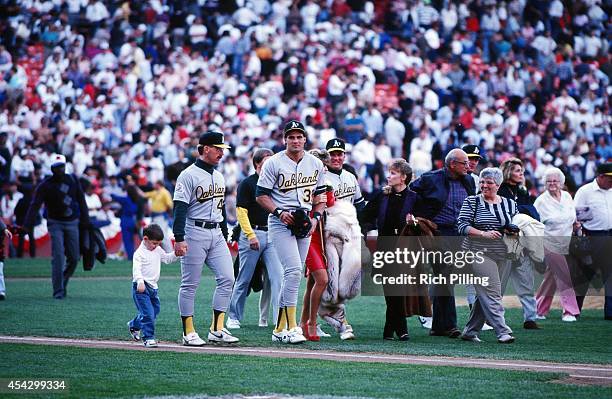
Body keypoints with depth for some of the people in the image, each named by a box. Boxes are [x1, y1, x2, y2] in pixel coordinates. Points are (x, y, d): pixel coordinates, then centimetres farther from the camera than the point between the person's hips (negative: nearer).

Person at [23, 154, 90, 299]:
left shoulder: (73, 180, 2)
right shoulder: (45, 185, -9)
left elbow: (81, 201, 10)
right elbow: (35, 206, -15)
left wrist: (85, 221, 10)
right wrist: (27, 226, -24)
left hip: (72, 223, 4)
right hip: (55, 223, -4)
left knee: (74, 258, 3)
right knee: (58, 257, -13)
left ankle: (63, 283, 24)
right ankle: (58, 291, -9)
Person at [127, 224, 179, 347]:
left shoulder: (158, 251, 10)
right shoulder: (139, 253, -13)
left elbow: (167, 258, 22)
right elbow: (136, 269, -23)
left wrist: (176, 254, 3)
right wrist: (140, 282, -38)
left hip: (153, 287, 8)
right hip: (142, 287, -8)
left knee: (155, 310, 19)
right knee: (148, 313, -13)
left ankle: (134, 325, 40)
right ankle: (148, 337, -6)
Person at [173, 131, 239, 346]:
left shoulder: (219, 177, 17)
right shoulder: (188, 175, -8)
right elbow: (180, 208, -14)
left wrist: (225, 236, 22)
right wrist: (179, 238, -22)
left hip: (216, 234, 7)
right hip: (195, 233, -7)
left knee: (227, 278, -2)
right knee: (190, 284, -2)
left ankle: (217, 329, 3)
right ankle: (188, 332, 3)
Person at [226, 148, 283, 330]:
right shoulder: (247, 183, -4)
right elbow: (241, 211, -9)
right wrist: (251, 236, -17)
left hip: (272, 235, 5)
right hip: (252, 233, -5)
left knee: (278, 276, -7)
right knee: (244, 279, 3)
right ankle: (234, 317, 16)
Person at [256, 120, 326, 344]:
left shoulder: (316, 164, 10)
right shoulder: (274, 163, -4)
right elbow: (261, 195, -3)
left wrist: (315, 218, 2)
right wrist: (279, 212, -17)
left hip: (304, 224, 5)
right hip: (280, 223, -5)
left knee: (293, 275, 7)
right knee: (294, 271, -19)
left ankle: (280, 329, 13)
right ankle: (291, 327, -17)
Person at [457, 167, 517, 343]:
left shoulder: (509, 204, 13)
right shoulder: (472, 202, 1)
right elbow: (462, 226, -6)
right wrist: (484, 234, -19)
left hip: (502, 255, 5)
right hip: (480, 253, -5)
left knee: (484, 294, 7)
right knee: (491, 293, -13)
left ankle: (470, 331, 17)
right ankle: (503, 332, -18)